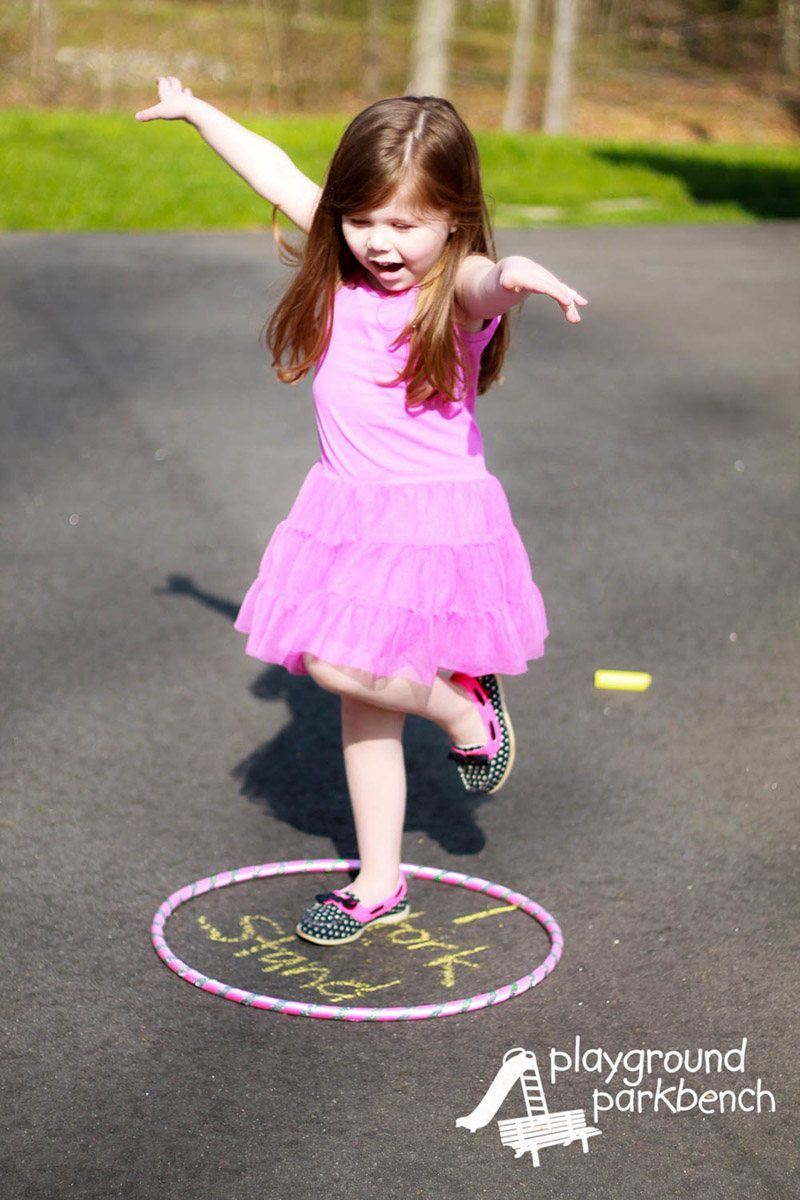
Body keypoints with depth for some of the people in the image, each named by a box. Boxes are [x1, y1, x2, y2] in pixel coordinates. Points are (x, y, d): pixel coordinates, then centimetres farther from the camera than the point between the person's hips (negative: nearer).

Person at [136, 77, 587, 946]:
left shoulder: (457, 288, -13)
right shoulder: (343, 261, 4)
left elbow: (487, 280, -38)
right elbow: (277, 174, 15)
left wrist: (520, 276, -61)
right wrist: (194, 109, 25)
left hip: (434, 516, -6)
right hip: (345, 513, 6)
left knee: (340, 664, -20)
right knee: (360, 703, 10)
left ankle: (464, 704, 10)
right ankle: (380, 884, 24)